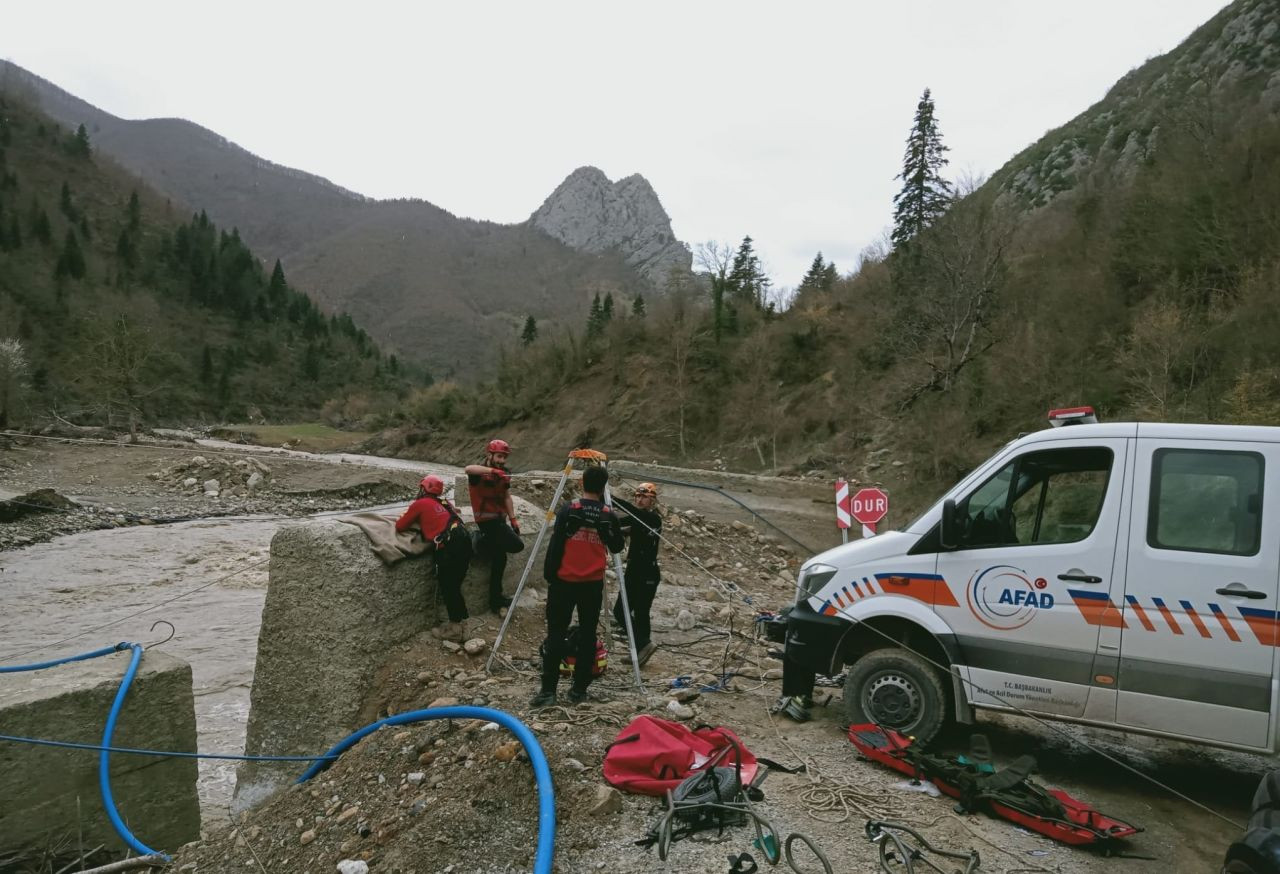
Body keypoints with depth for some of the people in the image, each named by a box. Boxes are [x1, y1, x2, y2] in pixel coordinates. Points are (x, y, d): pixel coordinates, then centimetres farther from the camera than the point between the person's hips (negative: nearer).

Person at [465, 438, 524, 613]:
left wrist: (513, 519, 5)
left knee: (499, 557, 13)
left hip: (499, 519, 8)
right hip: (488, 520, -8)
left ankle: (496, 599, 24)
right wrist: (493, 471, -51)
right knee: (517, 545, -18)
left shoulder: (504, 473, 8)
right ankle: (484, 543, 3)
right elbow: (467, 469, -40)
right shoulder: (480, 472, -15)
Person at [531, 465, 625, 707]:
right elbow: (617, 547, 11)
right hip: (593, 584, 2)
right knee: (587, 634, 10)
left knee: (556, 634, 2)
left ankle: (548, 690, 0)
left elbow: (555, 546, -8)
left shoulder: (568, 510, -8)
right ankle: (580, 689, 14)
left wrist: (549, 575, 2)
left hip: (564, 581, -2)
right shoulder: (609, 516, -2)